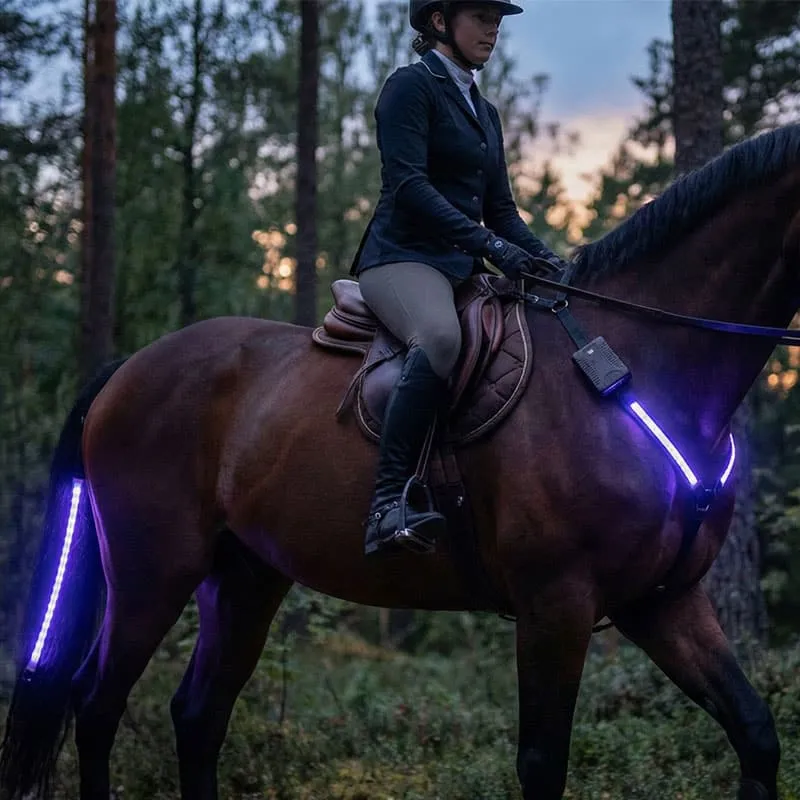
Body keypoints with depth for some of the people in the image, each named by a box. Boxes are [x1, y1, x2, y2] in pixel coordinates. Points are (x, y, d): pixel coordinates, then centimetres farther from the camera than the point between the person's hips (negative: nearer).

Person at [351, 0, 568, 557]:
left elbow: (500, 208, 21)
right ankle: (388, 505, -44)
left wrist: (544, 258, 2)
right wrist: (488, 244, -23)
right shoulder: (411, 87, -2)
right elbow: (407, 183, -15)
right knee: (441, 336, -39)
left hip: (464, 267, 9)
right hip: (404, 256, -9)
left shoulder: (484, 112, 23)